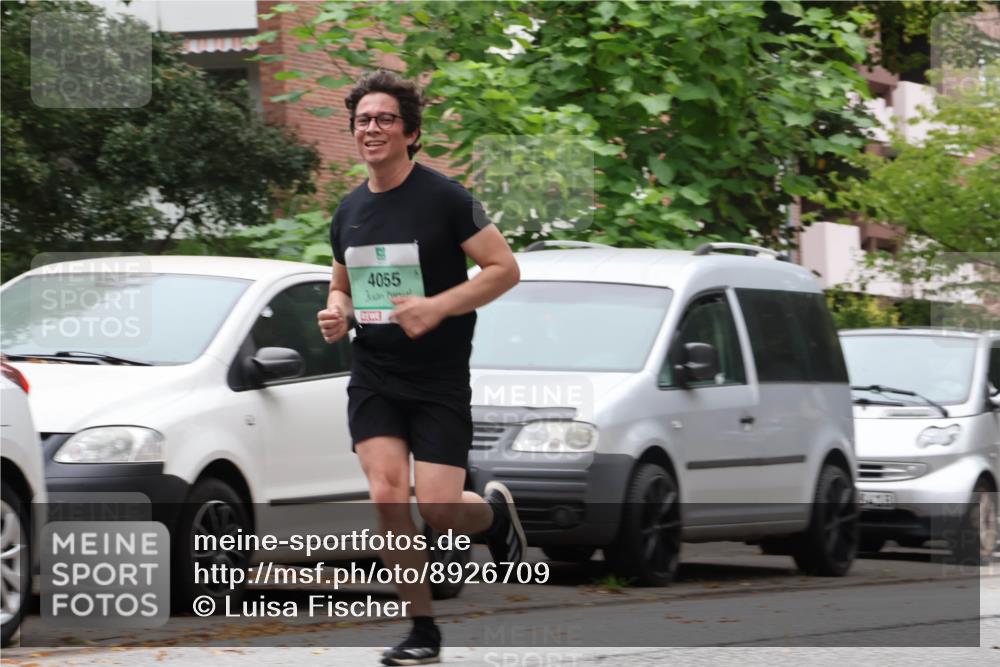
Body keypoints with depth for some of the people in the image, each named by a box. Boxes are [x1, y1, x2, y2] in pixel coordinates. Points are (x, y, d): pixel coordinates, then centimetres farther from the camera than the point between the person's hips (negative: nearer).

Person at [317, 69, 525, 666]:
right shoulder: (350, 212, 8)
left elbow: (505, 268, -11)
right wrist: (338, 314, 0)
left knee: (438, 510, -10)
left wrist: (437, 307, -22)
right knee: (388, 495, -12)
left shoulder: (444, 197, -9)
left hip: (440, 379, -4)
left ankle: (495, 511, 28)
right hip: (373, 378, 4)